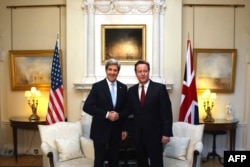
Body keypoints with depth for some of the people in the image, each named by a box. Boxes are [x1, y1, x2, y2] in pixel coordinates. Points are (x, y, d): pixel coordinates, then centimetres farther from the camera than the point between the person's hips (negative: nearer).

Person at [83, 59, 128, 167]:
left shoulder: (123, 88, 5)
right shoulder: (97, 86, -6)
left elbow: (127, 109, 9)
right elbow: (87, 107, -12)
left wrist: (119, 115, -11)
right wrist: (106, 114, -19)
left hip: (116, 131, 3)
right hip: (100, 130, -3)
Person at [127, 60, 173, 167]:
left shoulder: (160, 88, -6)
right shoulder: (131, 90, 6)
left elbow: (167, 112, -8)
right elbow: (129, 111, 10)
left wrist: (166, 133, -12)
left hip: (154, 133, -4)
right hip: (138, 134, 4)